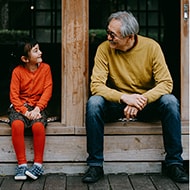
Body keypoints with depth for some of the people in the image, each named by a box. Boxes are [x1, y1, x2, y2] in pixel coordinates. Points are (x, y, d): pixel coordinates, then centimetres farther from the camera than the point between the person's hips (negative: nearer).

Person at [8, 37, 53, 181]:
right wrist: (25, 112, -19)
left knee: (38, 125, -31)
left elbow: (47, 91, -4)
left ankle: (38, 164, -17)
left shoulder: (45, 68, 0)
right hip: (20, 105, 0)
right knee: (17, 124, -31)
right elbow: (14, 95, -6)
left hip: (38, 105, 0)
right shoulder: (17, 71, -3)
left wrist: (37, 108, -18)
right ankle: (22, 164, -21)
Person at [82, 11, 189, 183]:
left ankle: (174, 163, -16)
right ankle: (95, 165, -20)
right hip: (116, 104, 0)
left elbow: (166, 83, -15)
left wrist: (142, 100, -32)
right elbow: (96, 85, -18)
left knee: (170, 101, -28)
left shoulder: (151, 47, -11)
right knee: (94, 102, -30)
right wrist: (124, 98, -34)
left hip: (147, 104, 0)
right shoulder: (105, 49, -11)